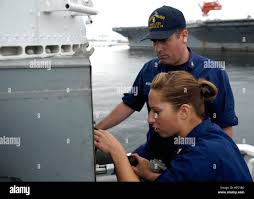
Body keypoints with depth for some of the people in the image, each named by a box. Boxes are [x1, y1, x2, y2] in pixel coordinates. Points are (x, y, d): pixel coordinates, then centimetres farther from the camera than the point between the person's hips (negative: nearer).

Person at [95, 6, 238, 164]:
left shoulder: (212, 73, -15)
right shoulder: (149, 69, -1)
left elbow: (225, 127, -11)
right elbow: (128, 105, 6)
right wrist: (95, 131, 2)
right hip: (151, 152, 5)